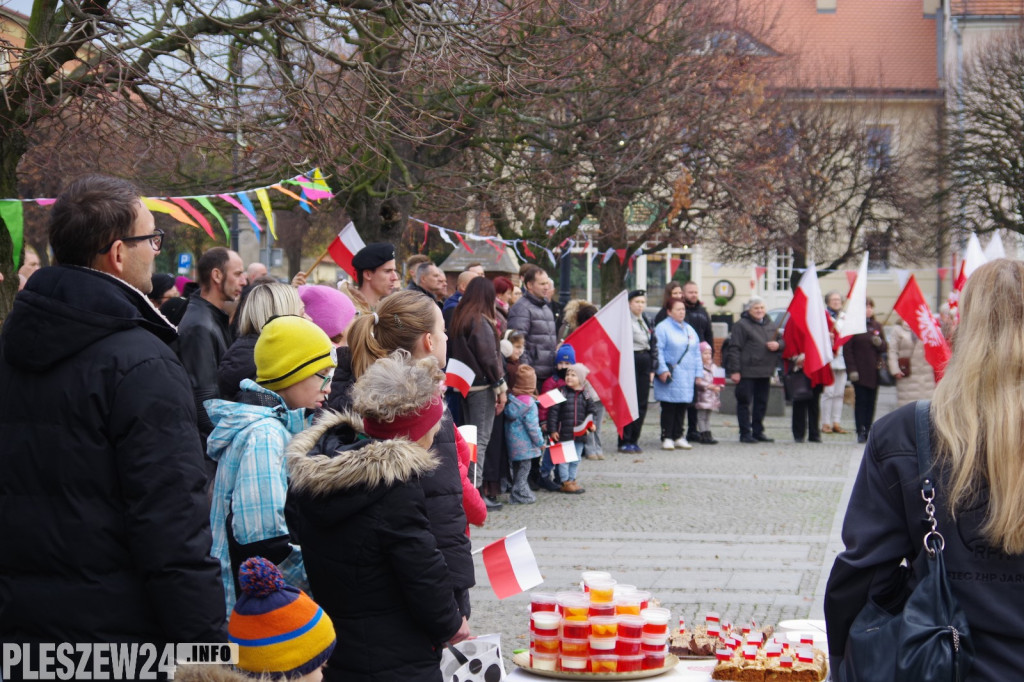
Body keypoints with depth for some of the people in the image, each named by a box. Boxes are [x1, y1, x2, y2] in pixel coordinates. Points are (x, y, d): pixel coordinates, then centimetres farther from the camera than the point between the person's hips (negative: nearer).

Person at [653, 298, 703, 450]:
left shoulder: (689, 330, 19)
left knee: (682, 408, 8)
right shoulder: (663, 328, -3)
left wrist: (698, 373, 13)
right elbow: (658, 350, -11)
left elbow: (696, 353, 20)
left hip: (687, 377, 6)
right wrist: (662, 369, -19)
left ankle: (678, 437, 16)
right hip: (670, 376, -6)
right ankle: (666, 438, -1)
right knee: (669, 408, -5)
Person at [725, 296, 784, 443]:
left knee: (762, 403, 11)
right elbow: (734, 349, -10)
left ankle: (758, 432, 20)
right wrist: (734, 370, -16)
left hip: (765, 372, 7)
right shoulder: (741, 325, -6)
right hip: (747, 372, -7)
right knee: (744, 402, -2)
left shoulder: (770, 325, 16)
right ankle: (745, 434, 2)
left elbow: (783, 341, 25)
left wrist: (778, 344, -1)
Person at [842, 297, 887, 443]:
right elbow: (847, 349, -6)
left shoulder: (877, 326, 13)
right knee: (860, 401, -5)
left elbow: (885, 348, 16)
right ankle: (861, 432, -3)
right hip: (860, 372, -5)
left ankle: (868, 430, 11)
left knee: (871, 401, 5)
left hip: (874, 371, 5)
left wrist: (879, 343, -8)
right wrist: (851, 370, -12)